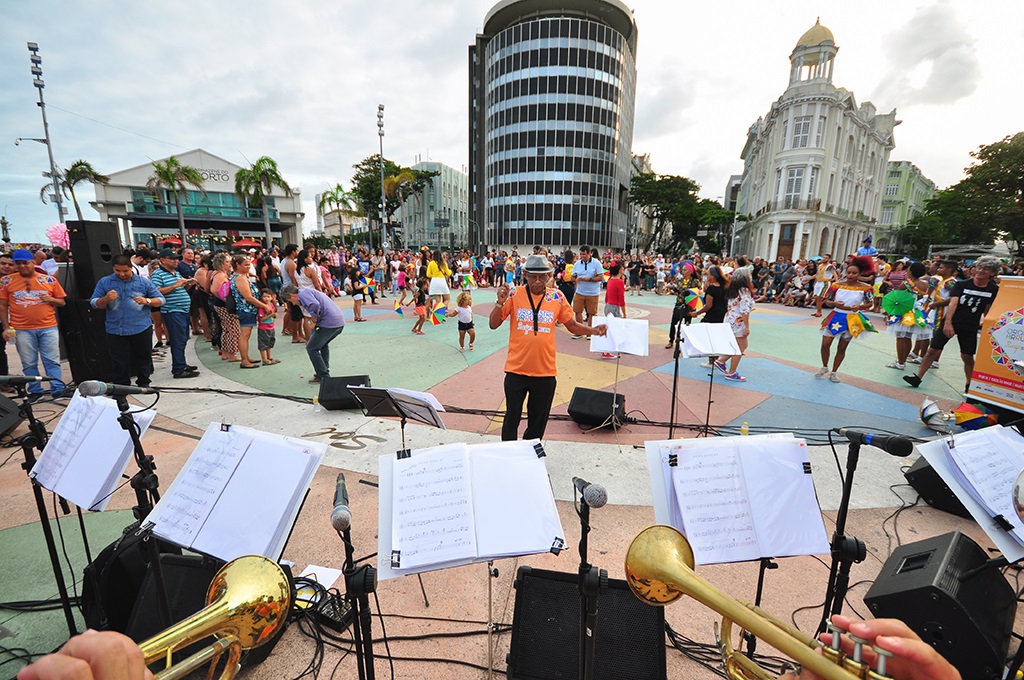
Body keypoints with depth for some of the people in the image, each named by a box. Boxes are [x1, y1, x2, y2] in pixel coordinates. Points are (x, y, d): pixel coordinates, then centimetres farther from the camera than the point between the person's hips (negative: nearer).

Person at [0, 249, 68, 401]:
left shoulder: (49, 280, 4)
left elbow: (62, 302, 11)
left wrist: (51, 299, -11)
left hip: (48, 327, -1)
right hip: (22, 330, 1)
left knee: (52, 361, 3)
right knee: (29, 364, 8)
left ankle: (58, 390, 7)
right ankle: (35, 391, 18)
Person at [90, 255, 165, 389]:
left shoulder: (144, 282, 3)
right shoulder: (104, 282, 5)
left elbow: (160, 300, 2)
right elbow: (94, 304, 4)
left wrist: (147, 301, -18)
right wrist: (106, 299, -17)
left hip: (142, 328, 0)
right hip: (115, 330, 1)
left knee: (143, 357, 11)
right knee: (119, 362, 6)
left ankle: (144, 384, 23)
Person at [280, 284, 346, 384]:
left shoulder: (303, 294, -2)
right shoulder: (309, 292, 30)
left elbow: (315, 305, -24)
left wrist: (314, 318, -7)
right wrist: (312, 337, 34)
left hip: (329, 323, -10)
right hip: (340, 323, 10)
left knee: (311, 348, 3)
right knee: (323, 344, 32)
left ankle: (324, 377, 7)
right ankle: (324, 371, 36)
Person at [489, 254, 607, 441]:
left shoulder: (557, 297, -1)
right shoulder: (514, 294, -6)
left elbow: (573, 326, 8)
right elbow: (493, 325, -4)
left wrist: (594, 330, -9)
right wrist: (500, 303, -20)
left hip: (545, 372, 2)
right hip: (516, 370, -1)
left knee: (538, 422, 16)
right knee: (512, 418, 13)